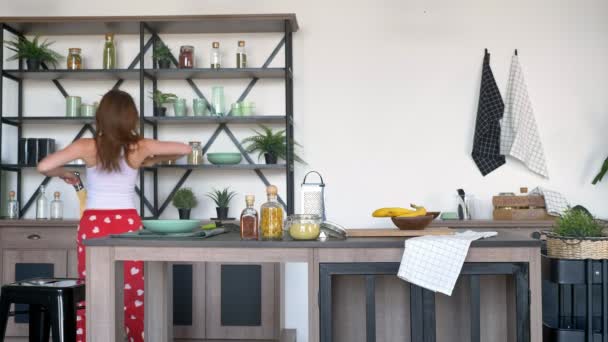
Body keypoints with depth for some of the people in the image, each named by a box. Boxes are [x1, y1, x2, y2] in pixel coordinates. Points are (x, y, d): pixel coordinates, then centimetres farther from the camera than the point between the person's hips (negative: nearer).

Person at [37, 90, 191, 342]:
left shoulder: (87, 146, -6)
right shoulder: (139, 147, -4)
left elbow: (44, 167, -10)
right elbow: (185, 149, 4)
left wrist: (64, 174, 10)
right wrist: (151, 161, 15)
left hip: (93, 226, 0)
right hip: (128, 225, 0)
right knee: (135, 297, 9)